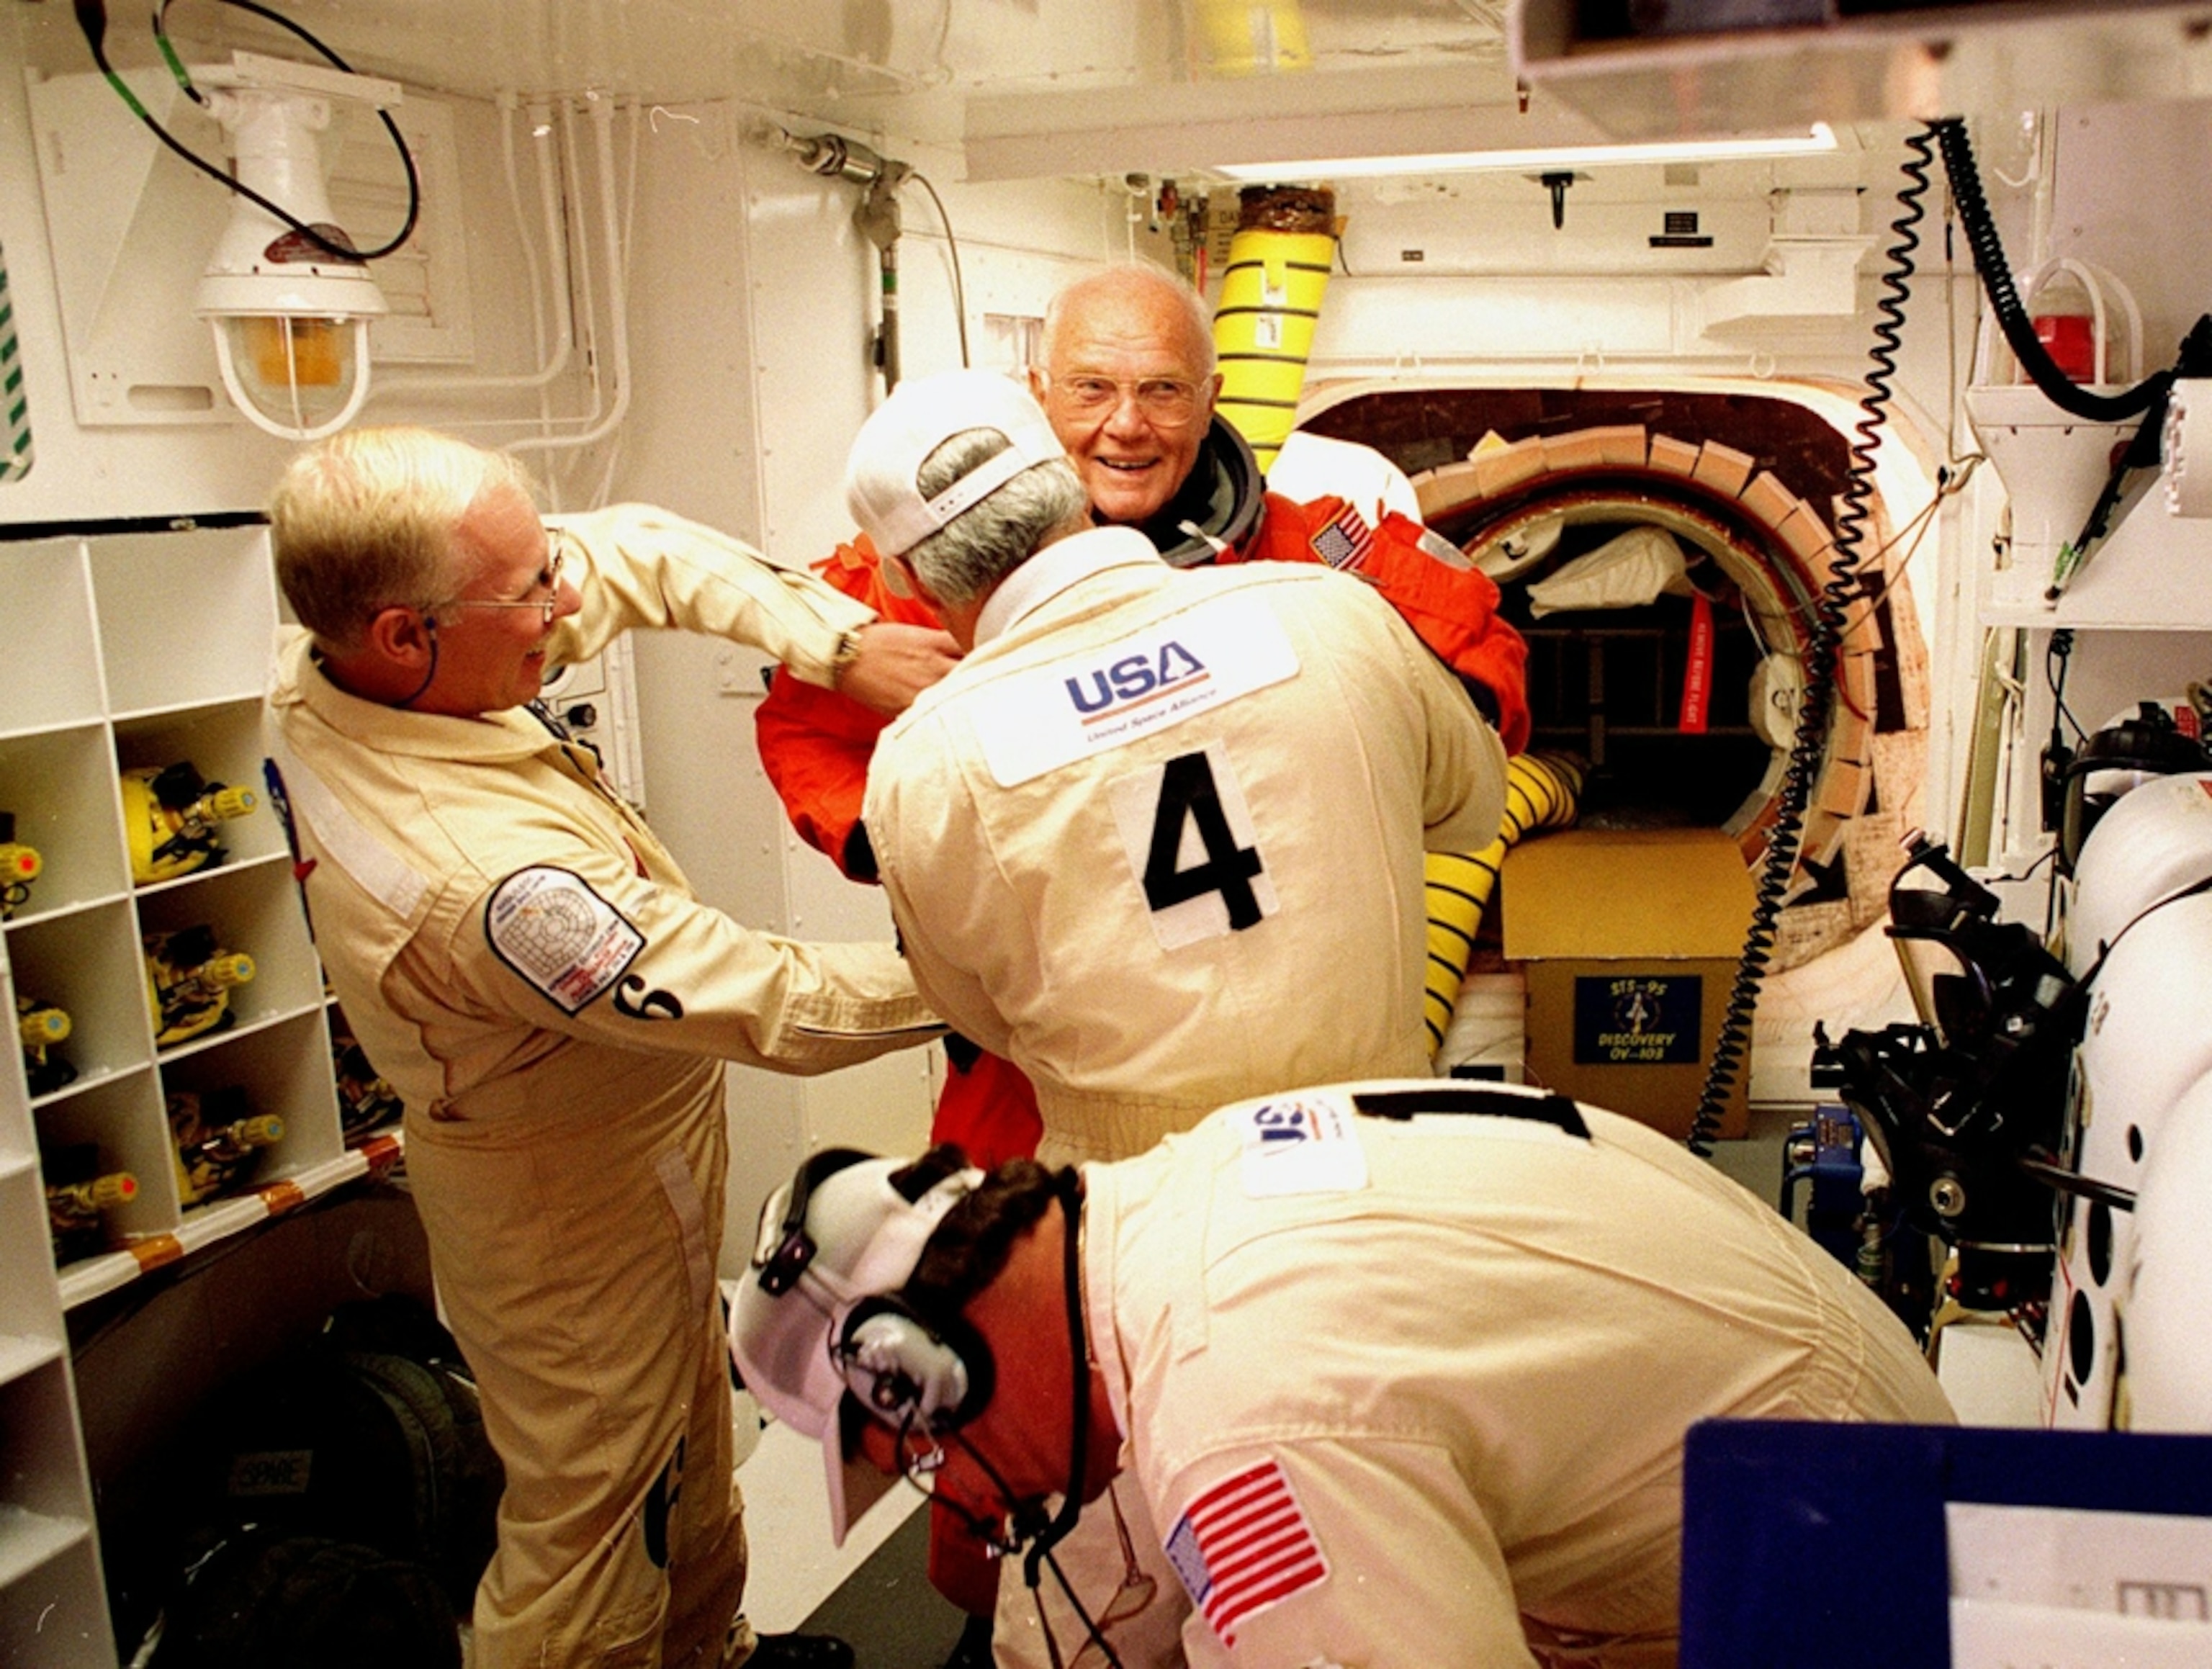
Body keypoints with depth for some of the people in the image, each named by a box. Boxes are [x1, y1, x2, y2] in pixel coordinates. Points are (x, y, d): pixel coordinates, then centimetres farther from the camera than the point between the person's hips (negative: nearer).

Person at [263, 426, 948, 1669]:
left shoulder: (326, 668, -15)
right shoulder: (486, 874, -41)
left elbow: (634, 550, -8)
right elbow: (783, 1009, -32)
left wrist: (838, 640, -18)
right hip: (578, 1208, -9)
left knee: (689, 1426, 29)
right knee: (595, 1516, 13)